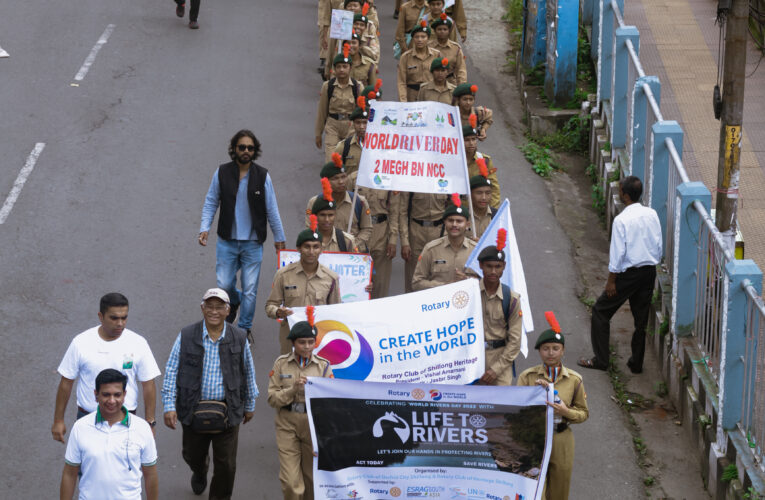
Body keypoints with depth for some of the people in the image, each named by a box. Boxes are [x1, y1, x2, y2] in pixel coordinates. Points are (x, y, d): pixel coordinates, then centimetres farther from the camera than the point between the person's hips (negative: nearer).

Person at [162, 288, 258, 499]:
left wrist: (250, 406, 16)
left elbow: (248, 373, 9)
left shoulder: (239, 339, -3)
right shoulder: (186, 337, -6)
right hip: (194, 409, 0)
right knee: (193, 455, 19)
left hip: (227, 413, 0)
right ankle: (199, 472, 55)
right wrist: (169, 406, -10)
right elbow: (171, 372, -4)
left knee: (226, 464, 2)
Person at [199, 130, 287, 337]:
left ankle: (244, 327, 17)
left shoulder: (262, 176, -4)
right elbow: (211, 203, 5)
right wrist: (204, 228, -7)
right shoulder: (222, 173, -2)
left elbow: (271, 209, 3)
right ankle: (234, 301, 38)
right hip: (227, 241, 1)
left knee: (250, 289, 0)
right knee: (224, 285, 3)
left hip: (253, 242, -1)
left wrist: (279, 238, 8)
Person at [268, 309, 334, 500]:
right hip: (287, 423, -1)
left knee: (312, 477, 8)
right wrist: (293, 389, -16)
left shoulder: (323, 365, 3)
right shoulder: (281, 363, 2)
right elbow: (272, 398, -2)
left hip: (314, 423, 1)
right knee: (290, 482, -8)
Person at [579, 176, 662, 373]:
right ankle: (636, 363, 21)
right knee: (641, 316, 15)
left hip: (629, 274, -6)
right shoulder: (652, 215, 0)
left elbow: (618, 253, -17)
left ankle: (601, 360, 9)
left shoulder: (621, 220, -19)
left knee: (601, 311, 8)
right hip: (649, 271, 6)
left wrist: (611, 281, -9)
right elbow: (659, 246, 7)